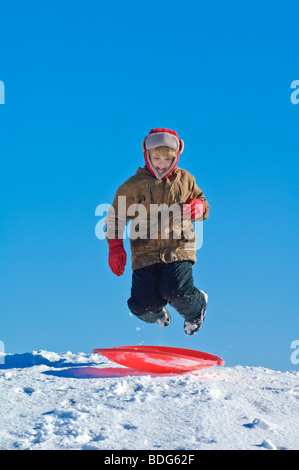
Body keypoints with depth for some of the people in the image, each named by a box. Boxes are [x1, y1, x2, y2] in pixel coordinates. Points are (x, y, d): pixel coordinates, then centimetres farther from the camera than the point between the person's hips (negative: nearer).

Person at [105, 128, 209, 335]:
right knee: (142, 306, -9)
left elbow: (203, 203, 20)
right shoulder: (134, 185, 2)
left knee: (175, 292, -24)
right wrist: (115, 247, 0)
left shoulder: (185, 180, 8)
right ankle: (158, 312, 34)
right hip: (145, 253, 1)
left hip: (178, 249, 0)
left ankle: (197, 305, 16)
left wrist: (199, 207, -5)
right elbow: (116, 217, 10)